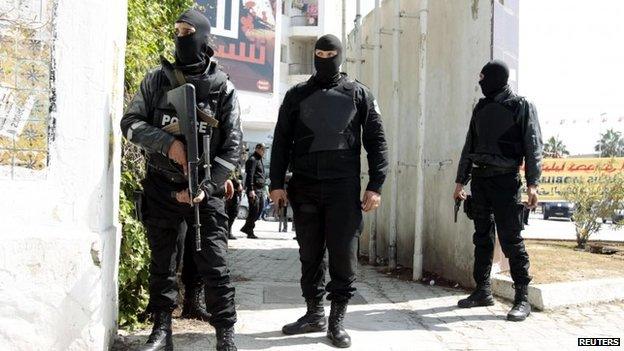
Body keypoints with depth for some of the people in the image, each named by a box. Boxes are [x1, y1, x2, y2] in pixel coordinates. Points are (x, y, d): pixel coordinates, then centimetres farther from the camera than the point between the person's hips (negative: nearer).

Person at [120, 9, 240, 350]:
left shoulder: (223, 88, -1)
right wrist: (168, 142, -17)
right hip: (161, 187, 2)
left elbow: (232, 145, -3)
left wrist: (207, 187, -13)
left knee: (214, 267, -3)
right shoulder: (157, 79, 4)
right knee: (161, 263, 10)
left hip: (205, 189, -2)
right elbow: (130, 123, 0)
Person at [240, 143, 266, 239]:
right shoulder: (252, 159, -9)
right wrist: (251, 190, -24)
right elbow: (249, 175, -17)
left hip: (260, 189, 10)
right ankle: (250, 232, 1)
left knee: (260, 208, 9)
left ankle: (246, 228, 17)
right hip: (254, 189, -10)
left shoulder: (260, 160, 22)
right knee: (254, 210, -8)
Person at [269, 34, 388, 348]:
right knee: (310, 255, 9)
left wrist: (375, 186, -6)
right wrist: (277, 183, 1)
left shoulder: (358, 94, 7)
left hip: (344, 188, -2)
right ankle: (314, 313, 22)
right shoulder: (297, 95, 11)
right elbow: (281, 141, 10)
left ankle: (337, 319, 11)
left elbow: (376, 140, 3)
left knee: (344, 256, -1)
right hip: (304, 188, 2)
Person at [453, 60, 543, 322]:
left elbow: (533, 147, -7)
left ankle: (522, 298, -1)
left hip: (505, 180, -6)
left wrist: (532, 184, -16)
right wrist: (460, 181, 14)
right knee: (482, 238, 9)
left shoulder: (521, 107, -1)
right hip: (479, 179, 6)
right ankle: (482, 291, 17)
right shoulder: (481, 108, 15)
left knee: (510, 239, -7)